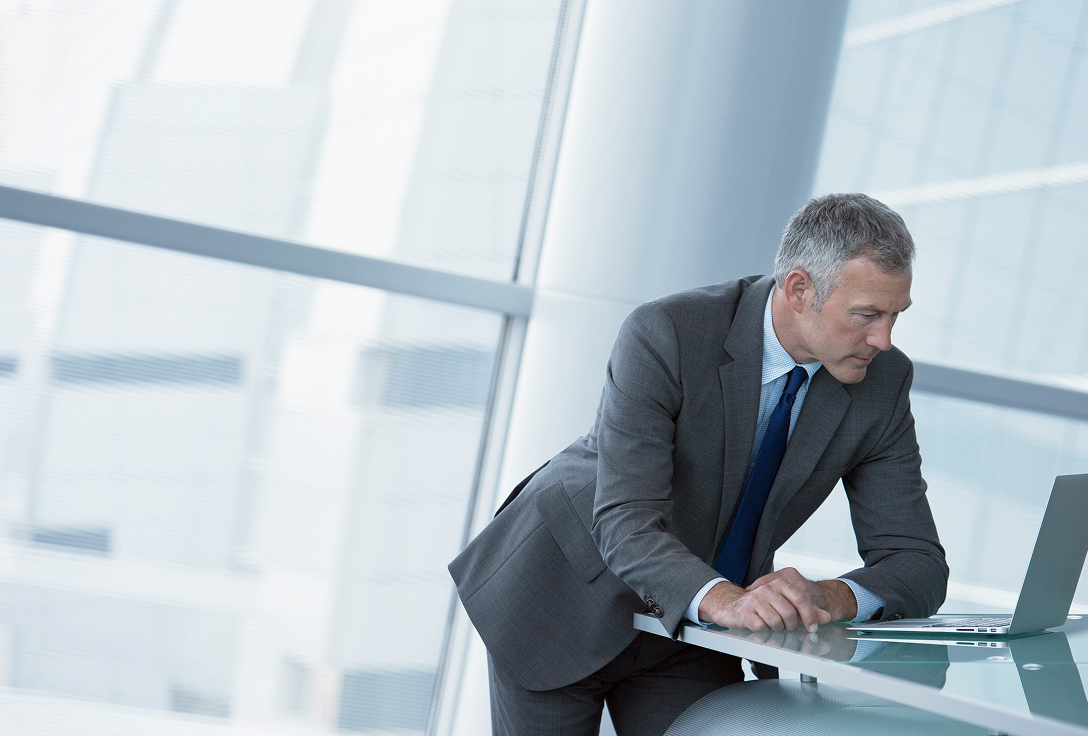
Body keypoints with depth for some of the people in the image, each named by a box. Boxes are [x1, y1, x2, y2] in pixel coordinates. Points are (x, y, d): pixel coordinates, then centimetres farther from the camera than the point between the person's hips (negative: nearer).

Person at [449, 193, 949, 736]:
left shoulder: (883, 381, -13)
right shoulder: (666, 334, -27)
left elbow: (920, 566, -13)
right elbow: (626, 525, -34)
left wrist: (833, 598, -35)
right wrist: (724, 599, -53)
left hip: (689, 631, 4)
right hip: (565, 595, -3)